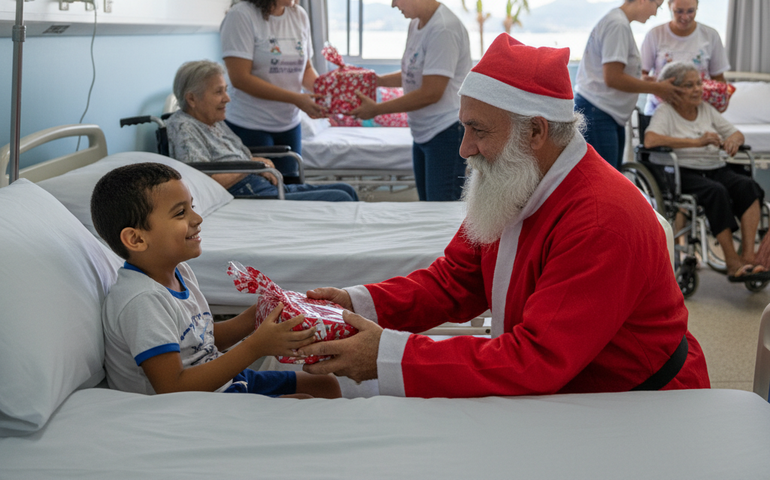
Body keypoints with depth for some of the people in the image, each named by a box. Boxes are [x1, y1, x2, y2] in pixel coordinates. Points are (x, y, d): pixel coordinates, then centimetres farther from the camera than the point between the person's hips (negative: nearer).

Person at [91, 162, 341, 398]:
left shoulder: (179, 272, 5)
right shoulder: (141, 302, -27)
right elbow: (173, 388, -31)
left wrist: (256, 315, -2)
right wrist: (256, 346, -31)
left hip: (222, 381, 10)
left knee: (326, 385, 9)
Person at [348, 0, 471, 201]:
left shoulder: (444, 29, -19)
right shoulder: (416, 25, 11)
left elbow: (431, 93, -21)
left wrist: (376, 110, -15)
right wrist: (378, 80, 9)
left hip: (447, 131, -10)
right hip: (422, 132, 10)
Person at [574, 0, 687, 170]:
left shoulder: (617, 21, 18)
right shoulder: (618, 25, -13)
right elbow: (612, 78, -19)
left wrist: (644, 81, 10)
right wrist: (656, 88, -9)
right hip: (596, 113, -11)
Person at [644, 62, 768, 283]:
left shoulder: (707, 109, 20)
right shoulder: (665, 111, 1)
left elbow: (736, 133, 22)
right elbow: (650, 140, -19)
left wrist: (733, 140, -6)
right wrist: (697, 142, -21)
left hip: (715, 169, 6)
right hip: (682, 172, -6)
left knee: (747, 185, -25)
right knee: (716, 191, -35)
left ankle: (748, 256, -31)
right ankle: (733, 263, -30)